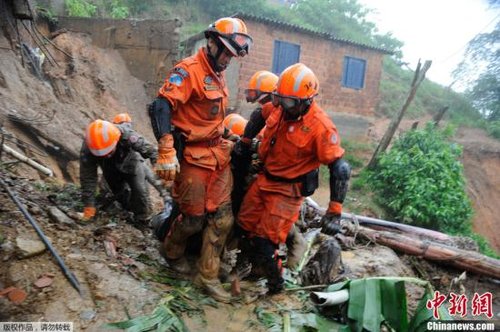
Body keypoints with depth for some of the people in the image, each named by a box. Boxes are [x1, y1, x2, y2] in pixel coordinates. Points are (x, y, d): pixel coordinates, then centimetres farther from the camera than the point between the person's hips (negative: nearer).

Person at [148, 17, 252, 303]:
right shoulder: (189, 70, -12)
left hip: (219, 155, 8)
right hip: (192, 157, -8)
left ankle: (208, 276, 17)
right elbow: (161, 107, -23)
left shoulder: (219, 75, 16)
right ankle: (173, 253, 35)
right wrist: (166, 153, -30)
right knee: (194, 217, 3)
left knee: (222, 218, 4)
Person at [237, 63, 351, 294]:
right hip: (264, 179, 7)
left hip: (289, 190, -7)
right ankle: (254, 266, 43)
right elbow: (259, 116, 17)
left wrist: (334, 213, -24)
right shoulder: (279, 108, -7)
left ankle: (274, 283, 26)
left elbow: (340, 169, -22)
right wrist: (245, 142, 22)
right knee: (245, 227, 16)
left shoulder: (321, 127, -25)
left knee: (265, 241, -3)